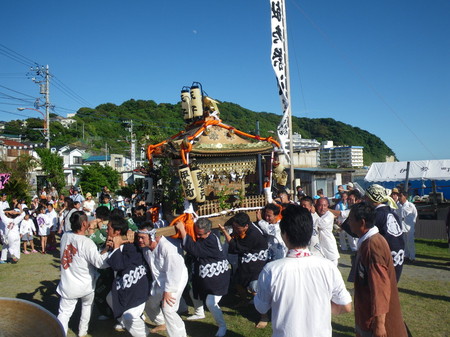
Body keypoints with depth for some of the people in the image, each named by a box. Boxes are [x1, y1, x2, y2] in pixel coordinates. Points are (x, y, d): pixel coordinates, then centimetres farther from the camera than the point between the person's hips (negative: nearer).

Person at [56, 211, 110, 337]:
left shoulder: (65, 236, -7)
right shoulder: (87, 242, -25)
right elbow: (100, 263, -26)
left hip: (68, 286, 3)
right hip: (86, 285, -3)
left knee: (64, 313, 8)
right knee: (87, 304, 26)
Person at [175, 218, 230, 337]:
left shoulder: (211, 241, -31)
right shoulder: (198, 238, -3)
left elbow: (192, 248, -38)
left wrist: (182, 230, -36)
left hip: (217, 277, -9)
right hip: (203, 276, 9)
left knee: (211, 303, -13)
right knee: (194, 292, 23)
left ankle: (222, 326, 11)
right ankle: (199, 312, 50)